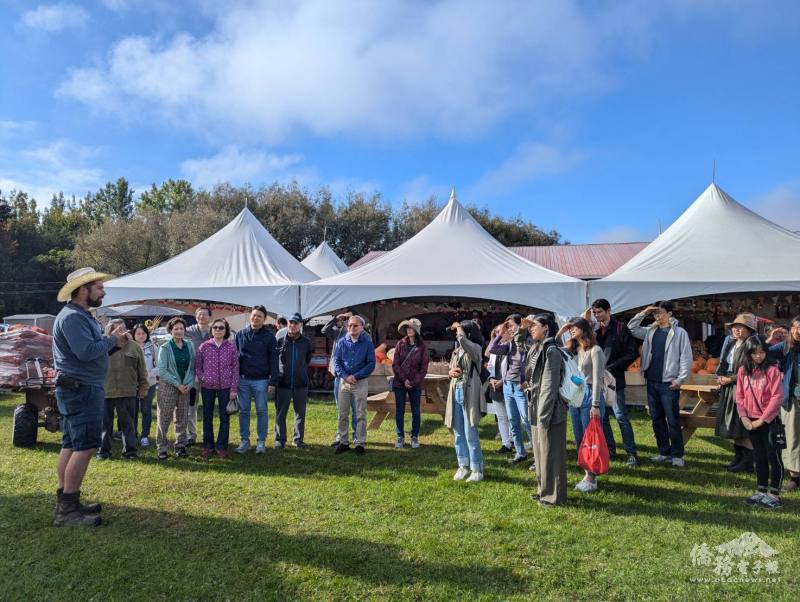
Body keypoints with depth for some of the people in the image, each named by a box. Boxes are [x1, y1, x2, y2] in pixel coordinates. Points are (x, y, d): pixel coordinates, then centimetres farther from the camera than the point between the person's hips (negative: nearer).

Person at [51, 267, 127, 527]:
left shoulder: (82, 316, 18)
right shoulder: (72, 317, -16)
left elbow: (93, 352, 20)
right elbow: (86, 351, -26)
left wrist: (114, 343, 4)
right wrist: (111, 338, -12)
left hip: (79, 390, 11)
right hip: (81, 389, -11)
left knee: (71, 444, 14)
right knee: (86, 446, -11)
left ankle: (65, 502, 23)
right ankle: (67, 510, -7)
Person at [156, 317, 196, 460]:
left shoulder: (189, 346, 6)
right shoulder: (165, 348, -6)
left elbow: (192, 367, 8)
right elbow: (162, 371, -10)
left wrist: (189, 383, -7)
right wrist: (177, 384, -14)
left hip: (185, 387, 4)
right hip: (168, 387, -4)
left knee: (182, 418, 9)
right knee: (164, 418, -1)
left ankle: (181, 446, 20)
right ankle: (162, 448, 8)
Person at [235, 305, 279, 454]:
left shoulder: (269, 337, -1)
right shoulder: (240, 334, 7)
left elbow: (274, 360, -3)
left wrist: (272, 382, -8)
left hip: (261, 380, -2)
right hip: (243, 380, 3)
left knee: (262, 412, 4)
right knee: (243, 411, 8)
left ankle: (261, 442, 14)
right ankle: (244, 441, 18)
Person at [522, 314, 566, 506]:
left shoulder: (551, 351, -17)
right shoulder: (535, 349, 9)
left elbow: (549, 386, -20)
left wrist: (543, 418, -20)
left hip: (551, 410, -9)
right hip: (537, 408, 9)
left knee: (551, 453, 3)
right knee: (540, 452, 18)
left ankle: (555, 495, 16)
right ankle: (545, 490, 31)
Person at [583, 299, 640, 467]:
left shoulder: (620, 328, -5)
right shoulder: (594, 329, 9)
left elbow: (632, 353, -8)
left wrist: (612, 368, -13)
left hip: (614, 380, -5)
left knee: (621, 417, -3)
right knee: (602, 417, 11)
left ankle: (632, 454, 6)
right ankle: (609, 450, 23)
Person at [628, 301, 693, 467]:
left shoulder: (679, 333, -4)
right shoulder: (650, 331, 10)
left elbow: (686, 358, -7)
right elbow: (631, 328, 12)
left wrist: (680, 380, -11)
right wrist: (643, 314, 1)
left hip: (669, 383, -5)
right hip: (652, 382, 6)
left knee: (673, 420, -1)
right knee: (657, 419, 11)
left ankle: (677, 455, 10)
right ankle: (664, 452, 21)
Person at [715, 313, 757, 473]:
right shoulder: (731, 344, 14)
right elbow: (723, 364, 21)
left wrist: (730, 379, -14)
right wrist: (720, 376, 3)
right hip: (728, 389, 8)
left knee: (744, 429, -3)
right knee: (733, 428, 13)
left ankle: (748, 463, 6)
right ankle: (738, 458, 23)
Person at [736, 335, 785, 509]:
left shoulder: (772, 370, -11)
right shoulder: (743, 371, 3)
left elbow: (777, 397, -14)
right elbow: (739, 396, 6)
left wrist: (762, 420, -14)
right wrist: (744, 418, -5)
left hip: (769, 421, -5)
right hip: (751, 422, 5)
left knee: (774, 457, 3)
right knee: (759, 457, 15)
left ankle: (774, 495, 13)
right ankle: (761, 491, 24)